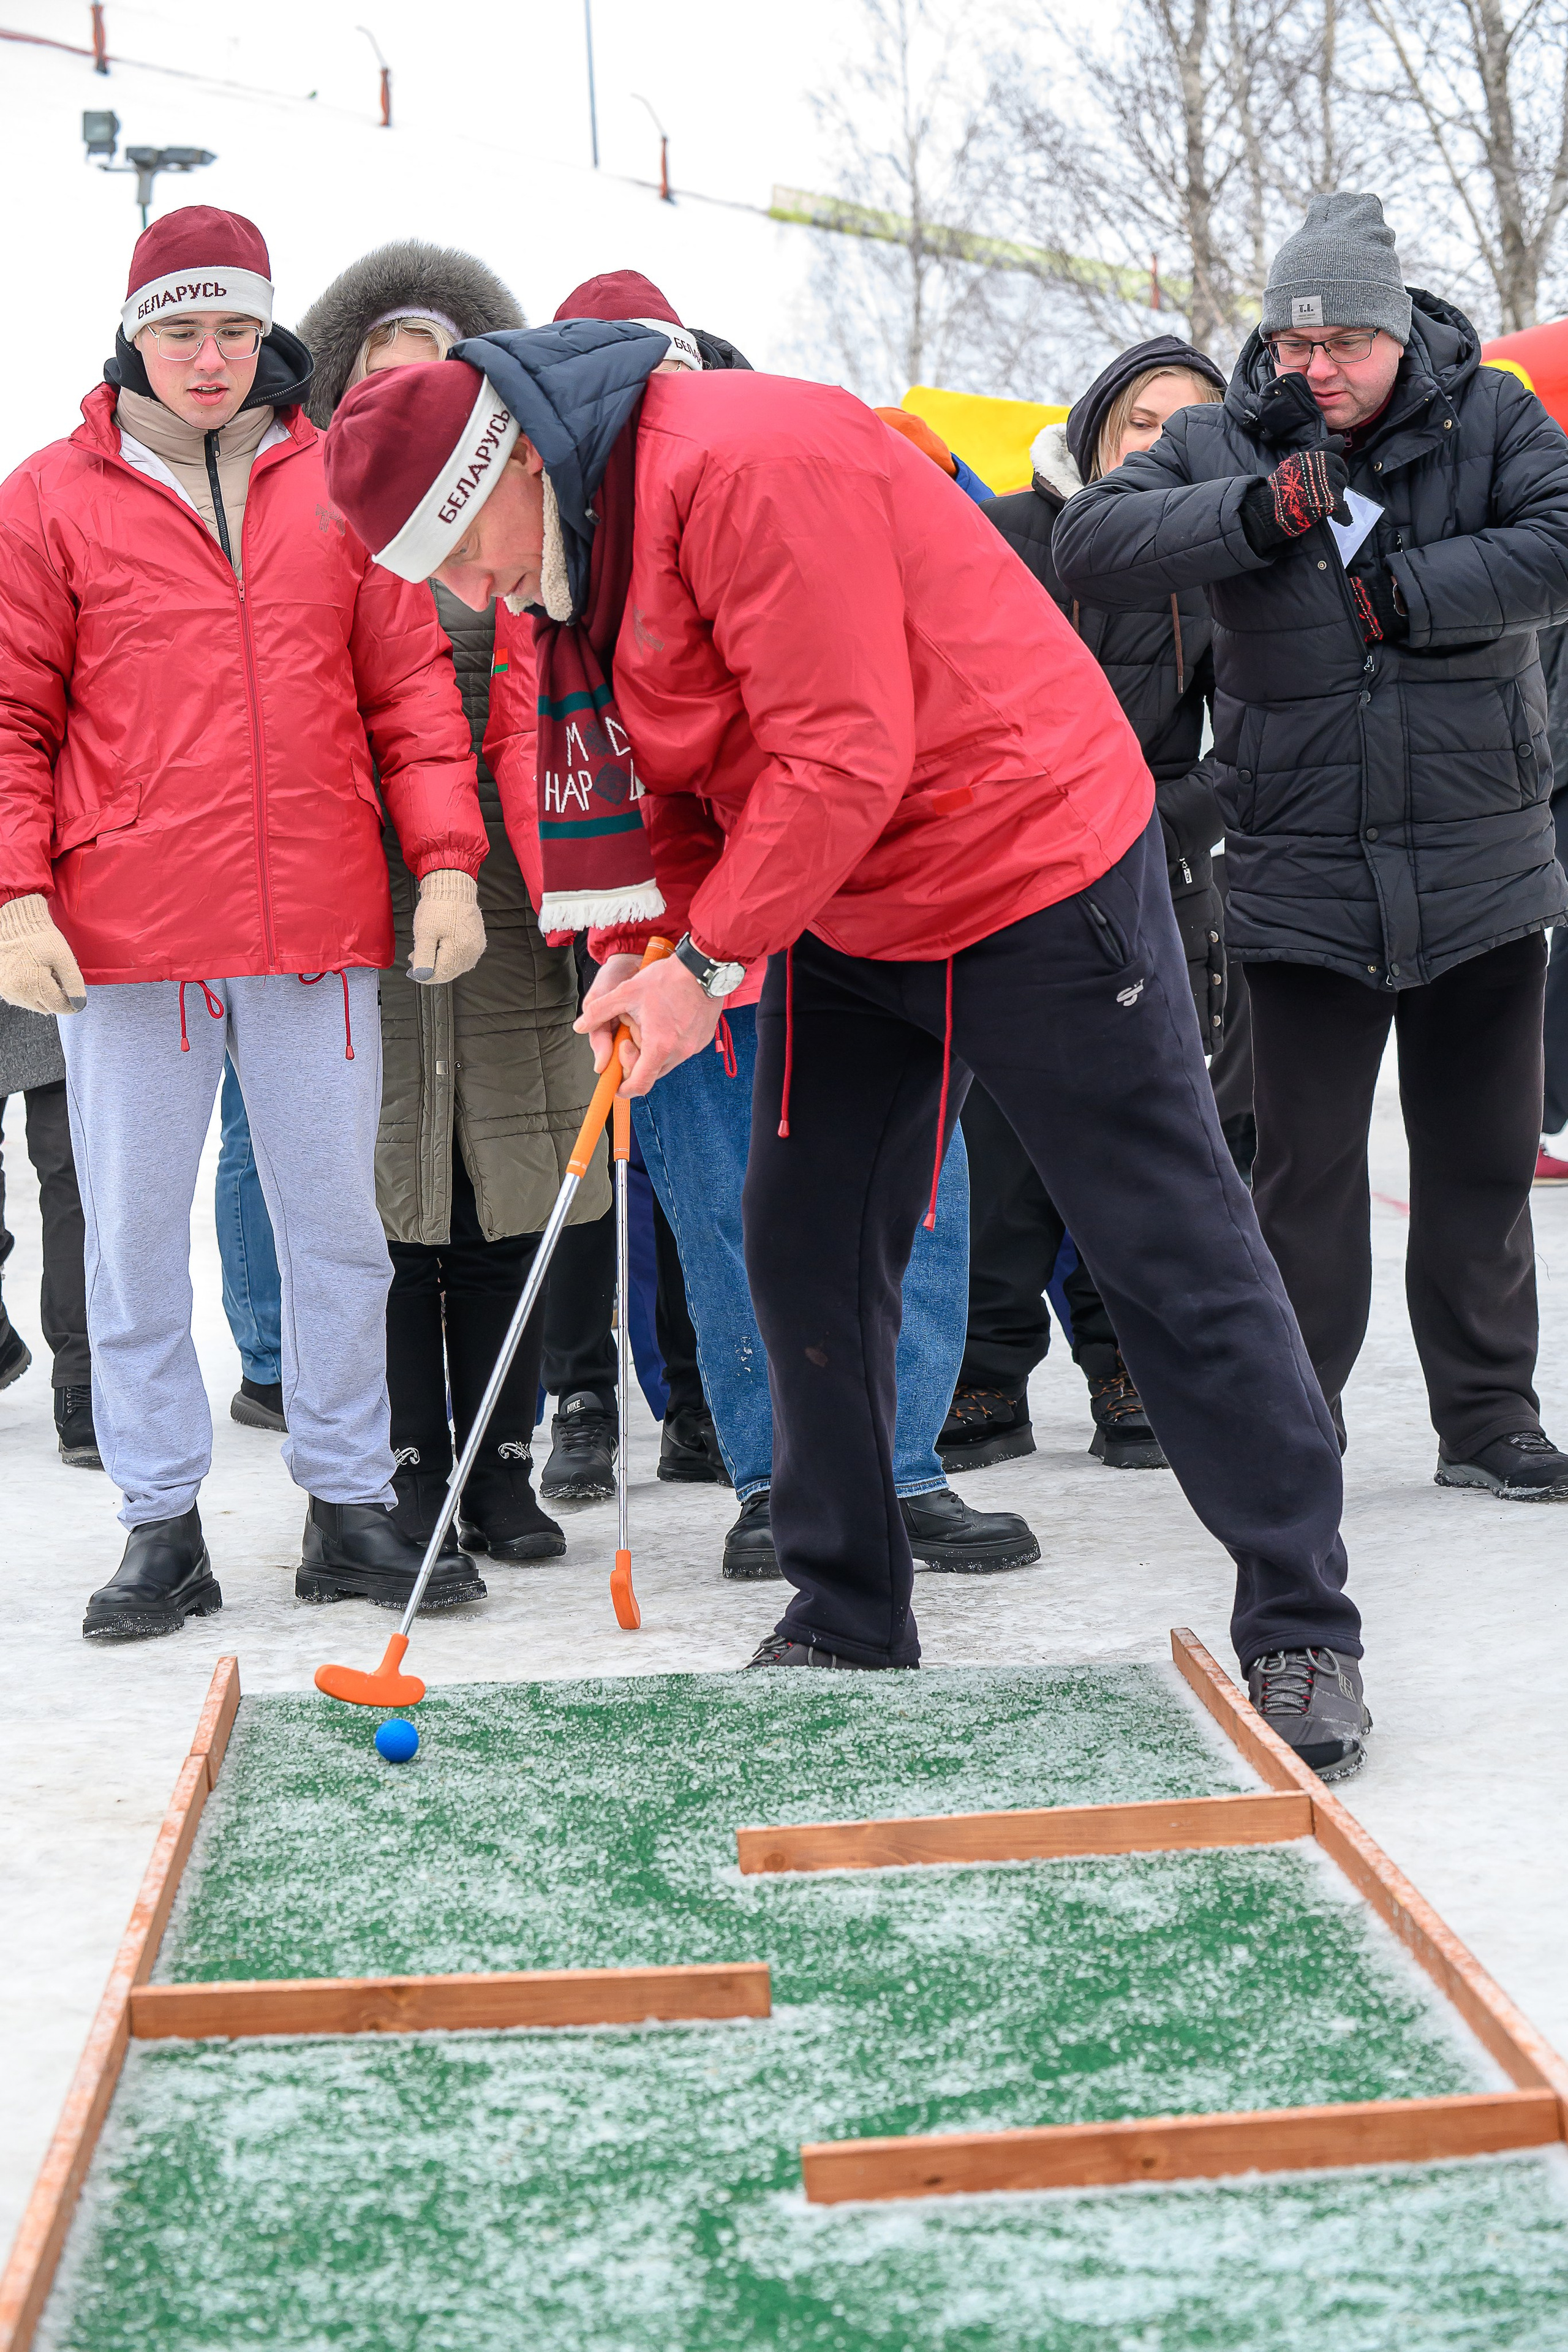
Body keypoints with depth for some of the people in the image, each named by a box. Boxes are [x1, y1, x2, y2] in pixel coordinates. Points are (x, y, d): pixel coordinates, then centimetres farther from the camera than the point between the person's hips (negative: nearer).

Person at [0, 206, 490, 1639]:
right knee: (135, 1235, 5)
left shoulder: (338, 486, 8)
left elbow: (410, 685, 9)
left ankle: (350, 1506, 20)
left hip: (319, 928, 2)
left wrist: (448, 863, 0)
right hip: (125, 933, -1)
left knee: (338, 1225, 8)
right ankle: (163, 1524, 16)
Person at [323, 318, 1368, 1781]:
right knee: (805, 1251, 7)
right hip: (846, 918, 9)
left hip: (1032, 875, -9)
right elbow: (676, 768, 12)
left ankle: (1301, 1629, 7)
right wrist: (644, 940, -4)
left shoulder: (753, 466, -25)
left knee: (1172, 1258, -3)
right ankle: (847, 1622, 21)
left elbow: (844, 757, -27)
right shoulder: (574, 544, 5)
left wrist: (709, 955, -21)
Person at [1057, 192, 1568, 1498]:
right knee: (1308, 1159, 2)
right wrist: (1260, 510, -22)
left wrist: (1404, 591, -18)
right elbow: (1088, 546, -11)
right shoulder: (1221, 442, 2)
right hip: (1302, 875, -1)